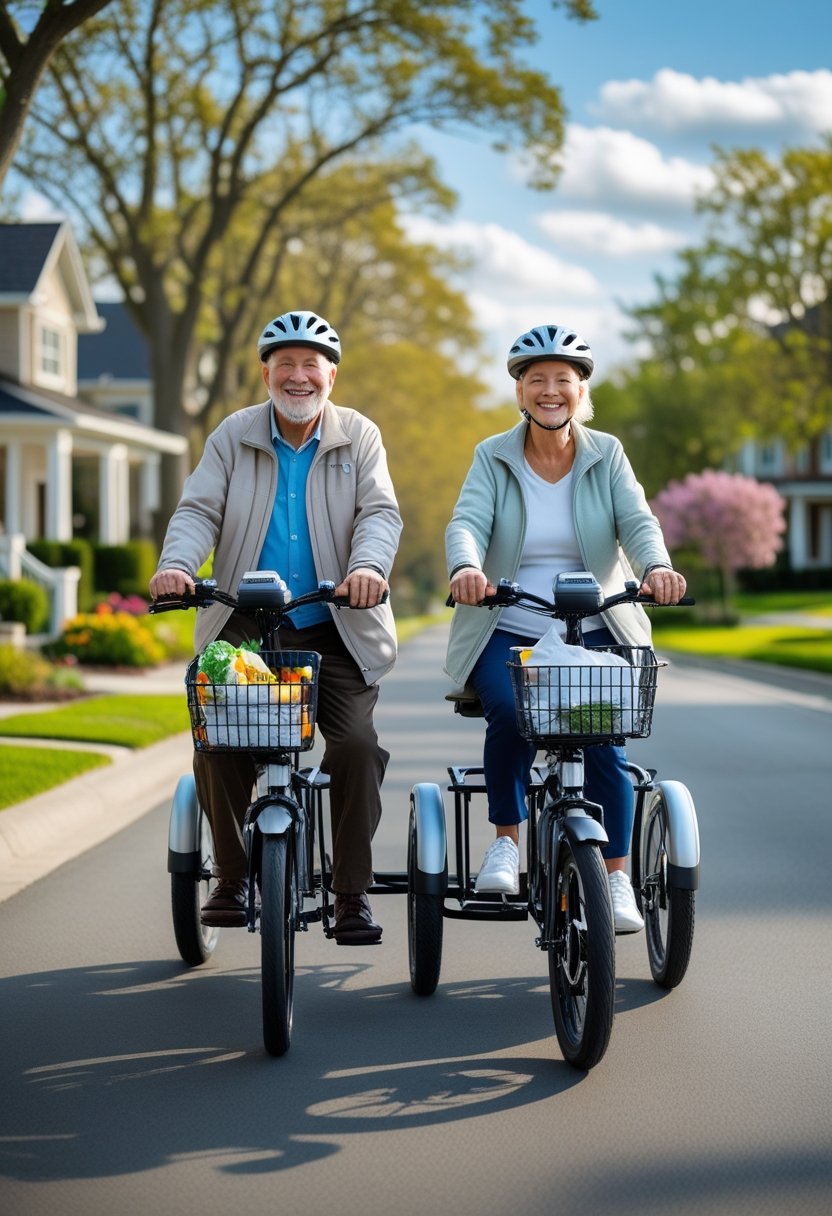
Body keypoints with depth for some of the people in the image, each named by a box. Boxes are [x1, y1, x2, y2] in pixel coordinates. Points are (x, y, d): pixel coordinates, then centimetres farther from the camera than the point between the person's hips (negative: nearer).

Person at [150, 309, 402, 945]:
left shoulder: (359, 436, 5)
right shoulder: (234, 435, 7)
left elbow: (380, 513, -7)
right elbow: (199, 509, -2)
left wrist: (368, 566, -29)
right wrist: (177, 564, -23)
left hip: (335, 633, -1)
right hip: (244, 629, 1)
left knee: (357, 744, -17)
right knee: (217, 740, -16)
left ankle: (353, 893, -3)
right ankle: (232, 878, 6)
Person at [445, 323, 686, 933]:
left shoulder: (607, 454, 6)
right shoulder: (493, 457, 4)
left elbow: (637, 522, -7)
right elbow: (467, 522, -12)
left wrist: (656, 566, -30)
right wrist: (465, 568, -36)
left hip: (593, 634, 1)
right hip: (506, 633, -1)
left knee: (603, 740, -19)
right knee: (511, 714, -29)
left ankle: (616, 876, -1)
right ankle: (506, 841, -5)